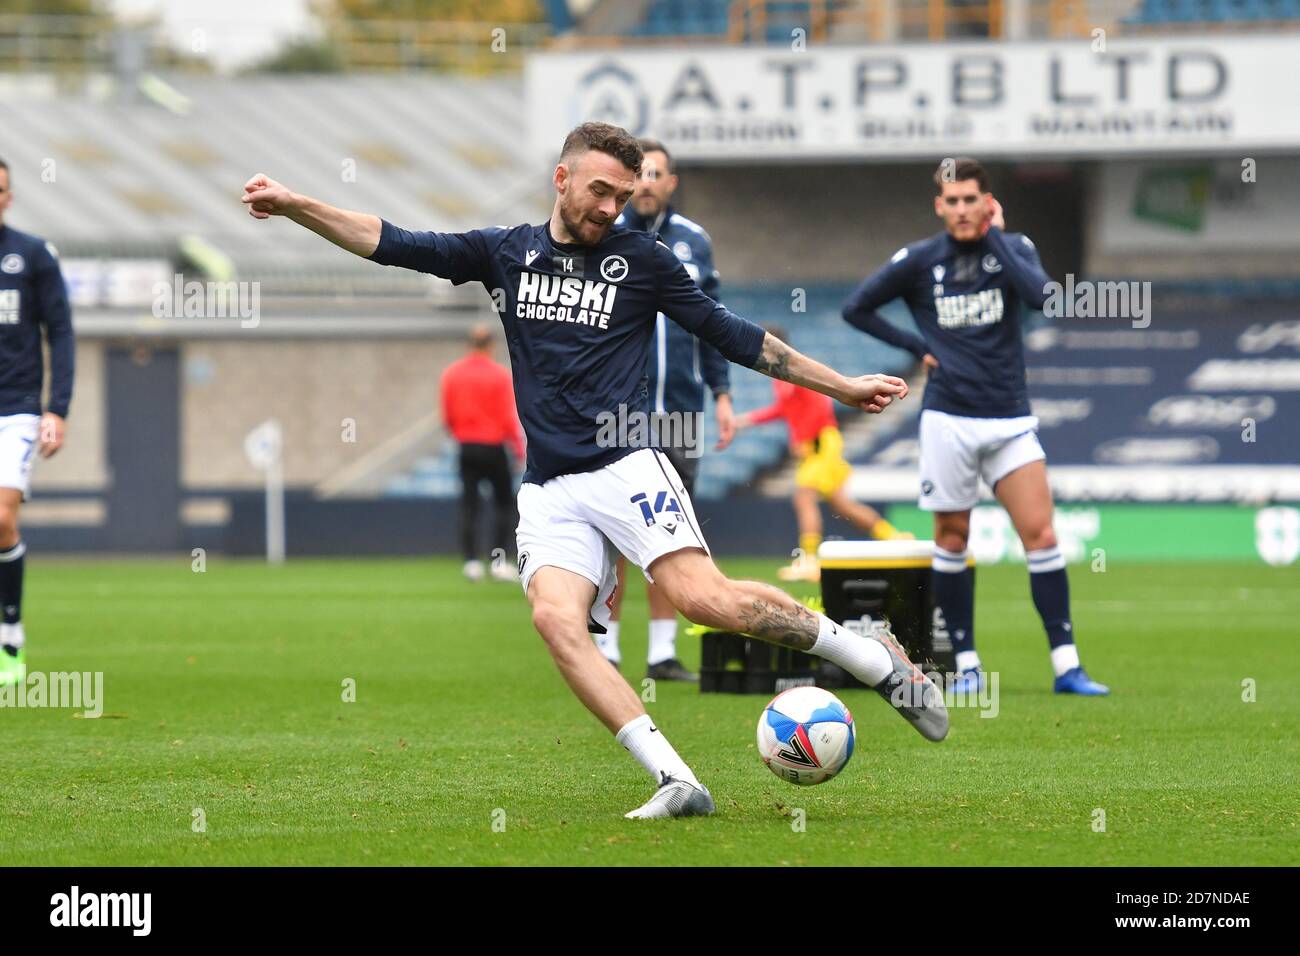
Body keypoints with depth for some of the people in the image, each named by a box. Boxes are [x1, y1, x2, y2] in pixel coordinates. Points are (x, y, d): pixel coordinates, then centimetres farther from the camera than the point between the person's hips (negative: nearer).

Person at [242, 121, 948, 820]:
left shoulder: (642, 260, 8)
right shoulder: (506, 252, 13)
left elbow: (732, 335, 14)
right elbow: (392, 245, 13)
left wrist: (843, 387, 14)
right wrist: (291, 204, 4)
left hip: (625, 468, -3)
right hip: (550, 492, 3)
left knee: (702, 597, -24)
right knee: (556, 620, -23)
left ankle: (879, 662, -6)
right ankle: (677, 783, -27)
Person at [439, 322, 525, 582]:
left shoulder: (452, 373, 3)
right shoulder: (500, 375, -9)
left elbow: (447, 416, 7)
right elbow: (508, 418, -9)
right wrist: (519, 448, -2)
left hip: (465, 446, 3)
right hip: (493, 447, -3)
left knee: (469, 506, 5)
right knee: (504, 503, 6)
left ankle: (471, 561, -2)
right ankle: (499, 560, -2)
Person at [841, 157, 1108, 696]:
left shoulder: (1013, 247, 2)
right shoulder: (917, 261, 1)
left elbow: (1039, 295, -18)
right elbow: (856, 309, 9)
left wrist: (994, 237, -14)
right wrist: (917, 347, 1)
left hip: (1010, 421, 0)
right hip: (948, 420, 0)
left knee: (1041, 536, -7)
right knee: (952, 540, 4)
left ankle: (1066, 666, -6)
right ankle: (966, 664, 14)